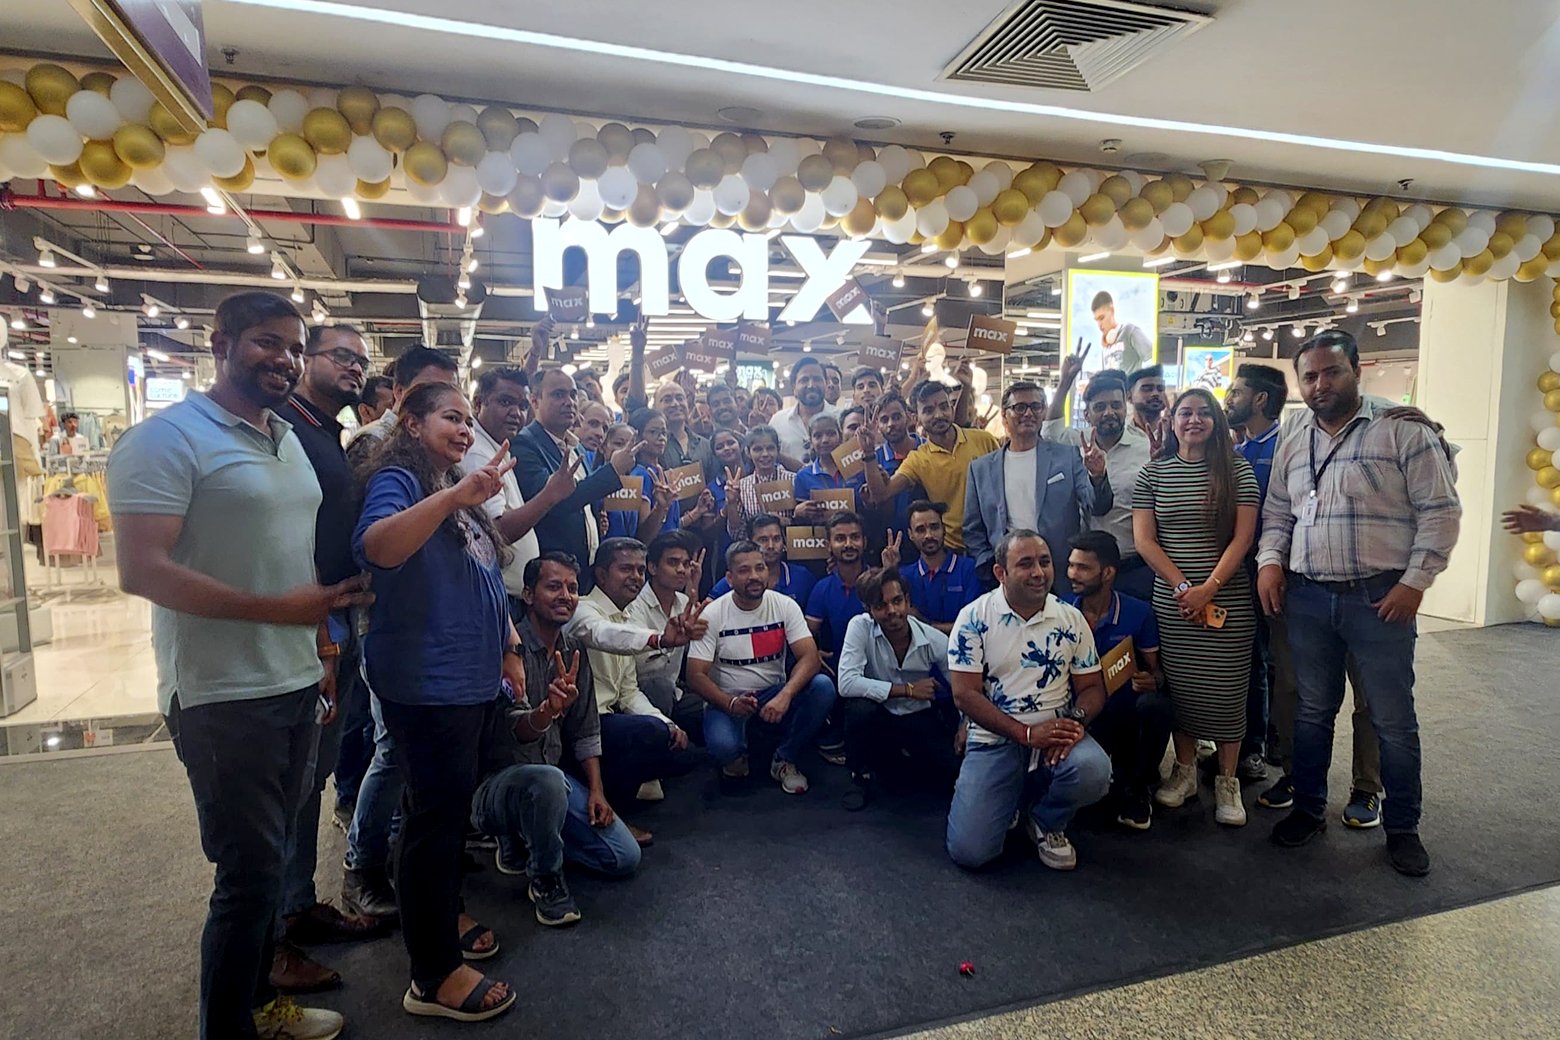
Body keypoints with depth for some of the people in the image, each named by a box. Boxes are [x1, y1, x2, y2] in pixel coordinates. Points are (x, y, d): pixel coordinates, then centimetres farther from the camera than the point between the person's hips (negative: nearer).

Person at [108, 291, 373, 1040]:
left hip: (296, 688, 8)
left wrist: (321, 649, 14)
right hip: (223, 698, -7)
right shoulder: (167, 438, -12)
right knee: (250, 872, 2)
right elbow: (141, 570, -20)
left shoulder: (289, 442, 13)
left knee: (266, 863, 19)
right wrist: (276, 610, -22)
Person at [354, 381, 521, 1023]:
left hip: (469, 677, 9)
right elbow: (375, 547, -33)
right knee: (435, 814, -3)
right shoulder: (397, 479, -11)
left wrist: (508, 648, 18)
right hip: (427, 681, -9)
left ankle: (441, 916, 37)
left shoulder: (461, 491, 16)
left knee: (452, 806, 20)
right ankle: (435, 976, 9)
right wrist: (454, 496, -42)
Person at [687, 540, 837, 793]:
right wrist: (731, 704, -30)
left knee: (823, 687, -26)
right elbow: (696, 675, -12)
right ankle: (737, 755, 7)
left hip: (775, 695, 3)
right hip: (727, 700, -2)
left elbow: (810, 657, -16)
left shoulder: (785, 606, -6)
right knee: (722, 744, -35)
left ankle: (784, 760, -4)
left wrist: (784, 696, -35)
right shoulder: (712, 615, -10)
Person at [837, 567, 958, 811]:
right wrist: (908, 690, -28)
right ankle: (861, 775, -6)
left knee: (950, 772, -16)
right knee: (860, 707, -34)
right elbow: (847, 684, -32)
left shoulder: (936, 640, -15)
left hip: (918, 718, 3)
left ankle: (904, 754, 19)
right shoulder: (860, 626, -21)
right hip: (878, 716, -3)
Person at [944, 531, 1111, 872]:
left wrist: (1076, 720, -16)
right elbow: (965, 694, -10)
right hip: (994, 741, -2)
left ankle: (1046, 821, 4)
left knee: (1093, 771, -33)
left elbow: (1092, 687, 7)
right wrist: (1027, 734, -17)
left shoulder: (1071, 619, 4)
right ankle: (1012, 798, 20)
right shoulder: (974, 617, -6)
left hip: (1057, 737, 3)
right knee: (969, 851, -16)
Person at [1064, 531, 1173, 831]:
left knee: (1155, 705, -34)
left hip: (1129, 715, 0)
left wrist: (1152, 681, -22)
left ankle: (1139, 786, -5)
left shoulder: (1138, 613, -5)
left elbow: (1155, 669, 2)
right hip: (1086, 718, 0)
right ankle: (1120, 781, 8)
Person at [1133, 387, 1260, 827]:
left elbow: (1243, 537, -4)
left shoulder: (1237, 470, 1)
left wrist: (1208, 588, -13)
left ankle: (1227, 781, 16)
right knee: (1180, 686, 8)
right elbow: (1143, 539, -1)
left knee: (1226, 689, 2)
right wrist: (1183, 586, -10)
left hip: (1228, 599, -1)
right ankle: (1185, 770, 24)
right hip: (1172, 599, 1)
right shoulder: (1153, 473, 4)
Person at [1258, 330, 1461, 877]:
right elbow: (1277, 514, 17)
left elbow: (1440, 510, -6)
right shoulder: (1290, 446, 11)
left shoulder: (1403, 432, -4)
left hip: (1380, 599, -4)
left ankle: (1402, 828, 24)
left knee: (1393, 720, 7)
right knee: (1312, 711, 14)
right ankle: (1308, 810, 28)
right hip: (1306, 598, 4)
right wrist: (1270, 560, 1)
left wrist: (1415, 581, -11)